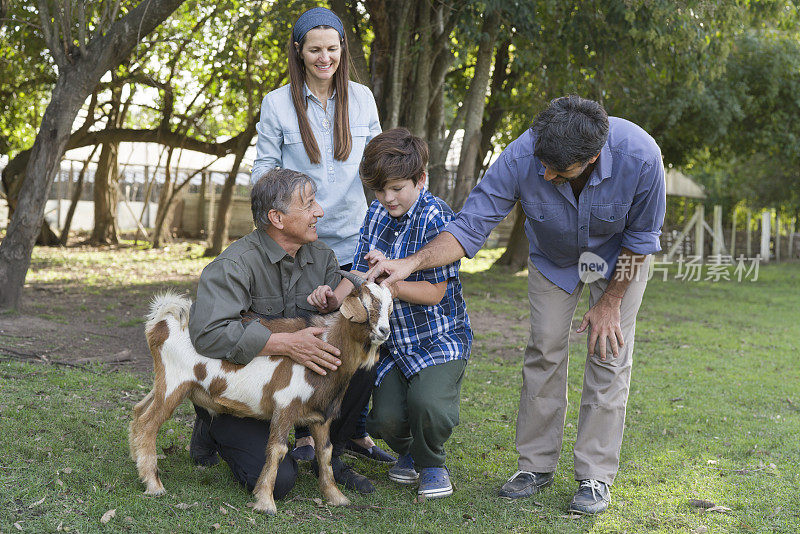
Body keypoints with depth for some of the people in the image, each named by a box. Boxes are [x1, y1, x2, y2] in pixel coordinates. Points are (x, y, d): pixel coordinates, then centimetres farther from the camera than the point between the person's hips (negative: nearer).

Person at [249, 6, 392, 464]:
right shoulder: (278, 103, -2)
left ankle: (357, 432, 21)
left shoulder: (361, 98, 5)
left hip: (353, 240, 2)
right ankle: (304, 433, 19)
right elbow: (265, 167, 2)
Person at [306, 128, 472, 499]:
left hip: (439, 337, -5)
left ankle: (431, 462, 4)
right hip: (391, 340, 5)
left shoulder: (436, 219, -15)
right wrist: (334, 297, -16)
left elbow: (434, 292, -16)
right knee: (385, 418, -15)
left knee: (428, 403, -30)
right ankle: (407, 452, 23)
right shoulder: (376, 214, 6)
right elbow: (359, 273, 5)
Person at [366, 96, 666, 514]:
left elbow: (641, 236, -20)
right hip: (553, 257, 1)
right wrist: (410, 264, -43)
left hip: (617, 254, -1)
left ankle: (596, 476, 0)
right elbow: (470, 225, -29)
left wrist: (610, 302, -14)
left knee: (609, 355, -8)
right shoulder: (521, 158, -36)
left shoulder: (639, 156, -38)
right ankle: (537, 464, 9)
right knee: (544, 350, -4)